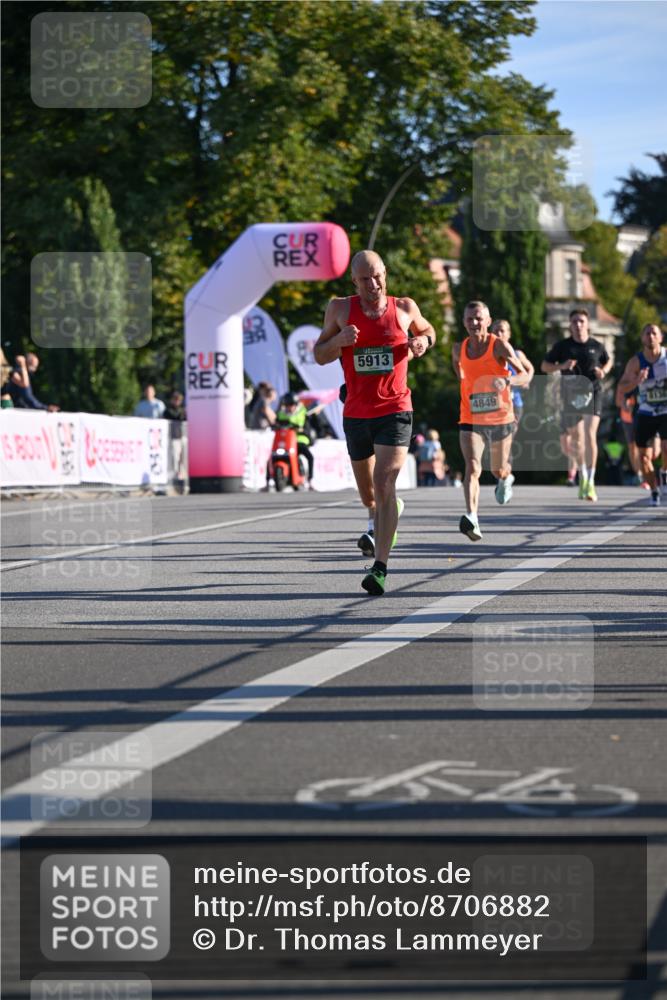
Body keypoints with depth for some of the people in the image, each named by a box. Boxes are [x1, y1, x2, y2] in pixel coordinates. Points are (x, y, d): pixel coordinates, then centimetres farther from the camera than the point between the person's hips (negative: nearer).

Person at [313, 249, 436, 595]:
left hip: (394, 411, -3)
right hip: (356, 413, 3)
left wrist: (422, 341, -3)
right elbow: (319, 356, 3)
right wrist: (339, 339, -18)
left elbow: (426, 330, 21)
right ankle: (385, 515, 53)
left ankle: (380, 567, -22)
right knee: (367, 490, 17)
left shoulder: (404, 307, 0)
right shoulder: (340, 309, -1)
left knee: (384, 485, -18)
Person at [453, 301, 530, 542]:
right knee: (472, 468, -21)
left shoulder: (499, 346, -11)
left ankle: (505, 478, 55)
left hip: (500, 419, -1)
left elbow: (525, 376, -18)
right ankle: (472, 518, -34)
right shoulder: (459, 349, 0)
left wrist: (507, 380, -38)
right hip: (470, 420, 1)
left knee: (498, 470, 16)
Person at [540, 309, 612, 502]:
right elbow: (544, 366, 7)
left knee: (590, 435, -17)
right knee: (577, 438, 10)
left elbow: (608, 361, 23)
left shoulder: (597, 346, 5)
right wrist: (562, 365, -12)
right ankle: (582, 475, 35)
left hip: (592, 392, -2)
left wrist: (604, 371, 0)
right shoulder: (562, 346, 4)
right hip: (570, 396, 2)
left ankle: (590, 482, -16)